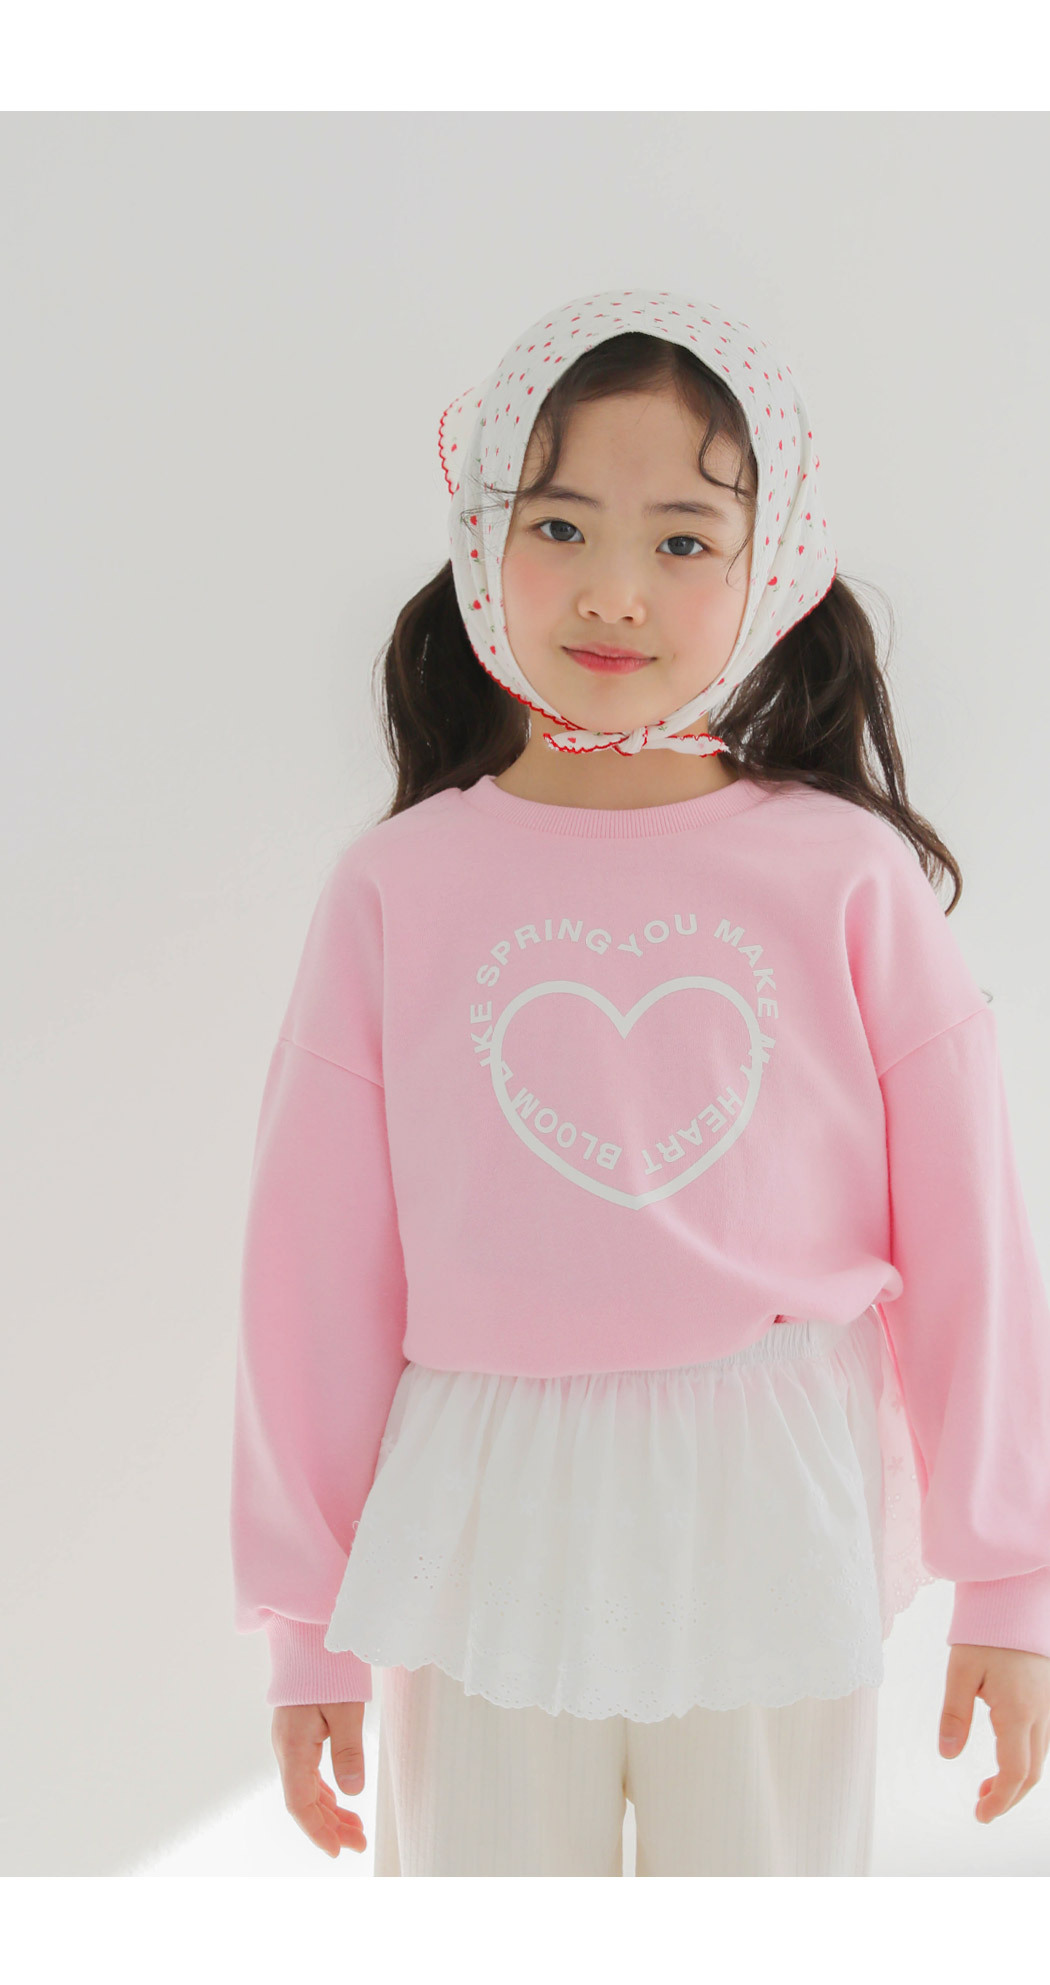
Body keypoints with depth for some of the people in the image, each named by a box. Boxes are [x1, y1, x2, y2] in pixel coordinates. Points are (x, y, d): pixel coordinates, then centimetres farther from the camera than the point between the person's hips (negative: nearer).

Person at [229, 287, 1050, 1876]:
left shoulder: (850, 879, -4)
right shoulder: (397, 891, -3)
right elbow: (317, 1268, 1)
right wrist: (310, 1624, 5)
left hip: (778, 1514, 0)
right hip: (484, 1523, 0)